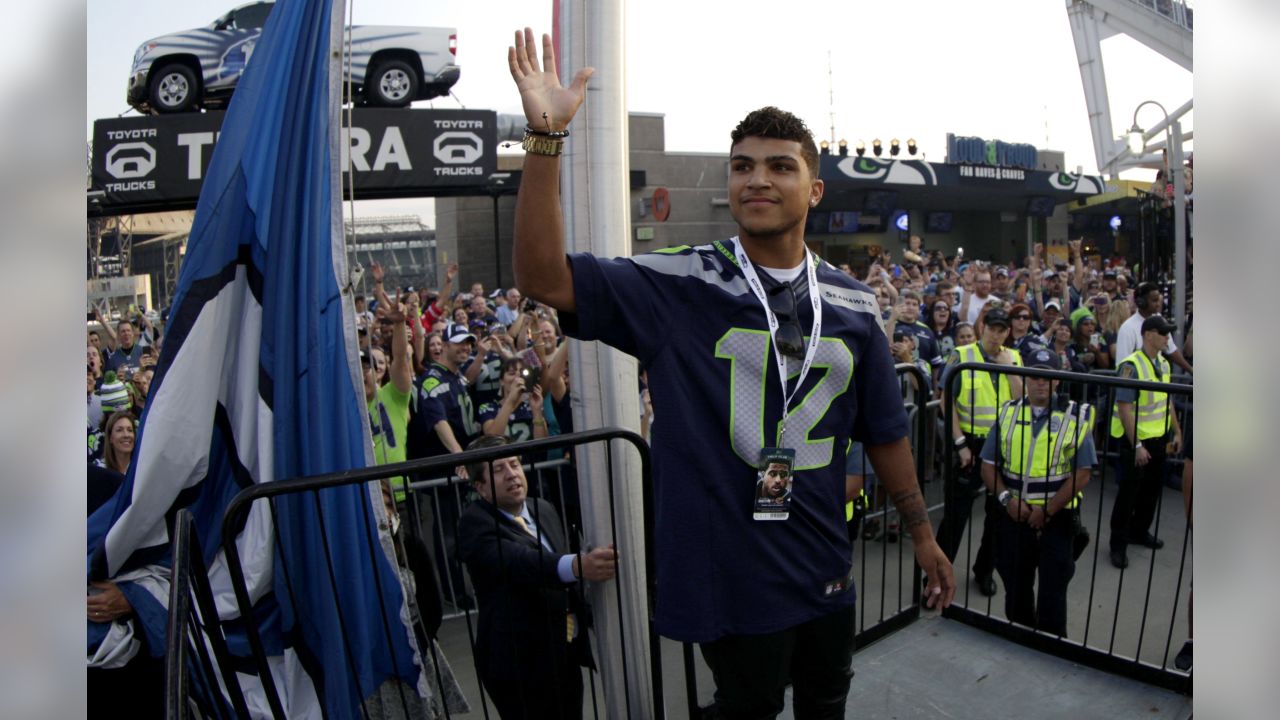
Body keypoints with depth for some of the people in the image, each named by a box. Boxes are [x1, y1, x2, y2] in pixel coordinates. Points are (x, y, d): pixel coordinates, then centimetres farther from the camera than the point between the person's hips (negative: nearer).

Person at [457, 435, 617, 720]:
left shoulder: (544, 510, 8)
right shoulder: (475, 523, -16)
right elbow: (519, 563, -34)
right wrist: (576, 565, -50)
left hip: (568, 652, 7)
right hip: (522, 660, -7)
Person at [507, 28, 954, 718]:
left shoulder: (851, 305, -2)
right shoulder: (678, 286, -13)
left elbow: (884, 430, 7)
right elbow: (543, 278, -22)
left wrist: (922, 531, 13)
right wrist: (545, 136, -30)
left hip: (824, 569, 4)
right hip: (728, 574, -4)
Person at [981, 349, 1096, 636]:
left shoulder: (1076, 417, -4)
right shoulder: (1008, 413, 5)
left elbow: (1081, 474, -8)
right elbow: (988, 465, 4)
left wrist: (1047, 510, -13)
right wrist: (1007, 499, -11)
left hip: (1056, 518, -3)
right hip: (1013, 516, 3)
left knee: (1052, 594, 5)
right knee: (1016, 589, 15)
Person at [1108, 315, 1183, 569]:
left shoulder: (1163, 364, 6)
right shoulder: (1131, 366, -19)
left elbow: (1167, 400, 16)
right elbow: (1124, 408, -20)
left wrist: (1176, 431, 13)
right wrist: (1136, 445, -21)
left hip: (1159, 438, 7)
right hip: (1136, 440, -7)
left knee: (1152, 489, 17)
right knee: (1128, 492, 0)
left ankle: (1139, 531, 35)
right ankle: (1118, 544, 11)